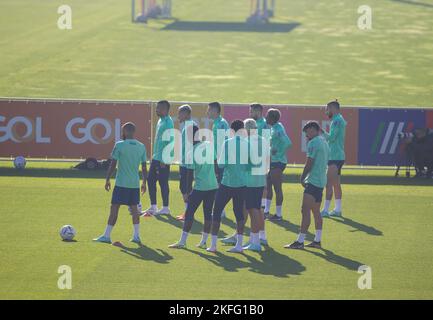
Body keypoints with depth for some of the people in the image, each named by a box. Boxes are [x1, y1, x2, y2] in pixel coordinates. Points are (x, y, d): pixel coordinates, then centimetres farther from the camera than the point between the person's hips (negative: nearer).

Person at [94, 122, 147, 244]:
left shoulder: (119, 145, -8)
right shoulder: (141, 147, 5)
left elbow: (113, 165, -8)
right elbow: (144, 167, 9)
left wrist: (107, 180, 1)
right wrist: (144, 183, 17)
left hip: (121, 183, -5)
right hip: (135, 183, 5)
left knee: (114, 208, -2)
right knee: (134, 208, 12)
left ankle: (107, 236, -2)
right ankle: (136, 236, 11)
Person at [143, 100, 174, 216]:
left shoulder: (168, 123, -16)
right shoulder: (160, 121, 13)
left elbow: (169, 142, -20)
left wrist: (164, 160, -21)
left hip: (163, 159, -10)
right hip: (156, 157, 10)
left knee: (163, 182, -3)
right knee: (150, 180, 11)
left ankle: (165, 208, 6)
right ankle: (153, 207, 19)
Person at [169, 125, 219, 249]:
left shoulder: (191, 152, -10)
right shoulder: (209, 145, 4)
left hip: (200, 186, -5)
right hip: (213, 185, 5)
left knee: (189, 213, 1)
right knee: (208, 213, 10)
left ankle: (182, 241, -1)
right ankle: (204, 241, 12)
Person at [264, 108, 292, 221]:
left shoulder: (278, 130, -20)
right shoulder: (273, 127, 10)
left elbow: (288, 143, -28)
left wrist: (278, 153, -20)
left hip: (278, 162, -10)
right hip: (273, 161, 10)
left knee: (277, 188, -3)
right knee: (268, 185, 16)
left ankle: (279, 214, 3)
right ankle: (266, 211, 24)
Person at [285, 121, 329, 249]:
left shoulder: (313, 143, -12)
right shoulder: (324, 142, 15)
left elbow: (309, 164, -14)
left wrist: (302, 178, -1)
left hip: (313, 181, -9)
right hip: (321, 181, 9)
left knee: (305, 211, -9)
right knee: (316, 211, 13)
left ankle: (300, 241, -11)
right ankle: (317, 240, 14)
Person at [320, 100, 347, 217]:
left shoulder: (337, 121, -13)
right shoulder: (340, 120, 17)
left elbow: (331, 137, -20)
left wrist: (322, 132, -7)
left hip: (335, 157, -10)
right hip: (339, 156, 10)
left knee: (329, 183, -10)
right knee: (336, 184, 13)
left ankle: (326, 210, -12)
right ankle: (338, 209, 15)